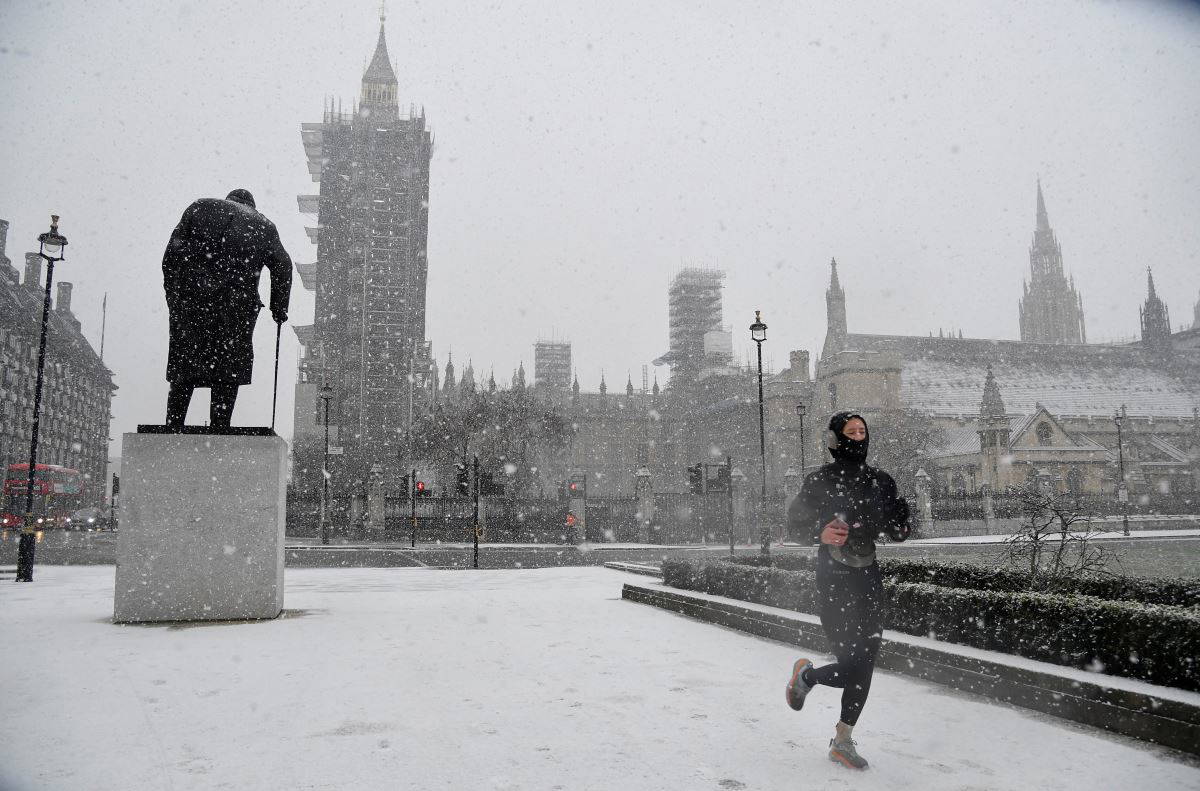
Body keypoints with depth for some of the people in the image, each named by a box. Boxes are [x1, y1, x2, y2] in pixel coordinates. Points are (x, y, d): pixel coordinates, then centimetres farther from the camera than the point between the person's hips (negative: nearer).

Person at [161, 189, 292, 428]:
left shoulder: (200, 207, 17)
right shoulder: (264, 225, 18)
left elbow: (172, 253, 6)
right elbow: (283, 266, 8)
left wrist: (172, 295, 6)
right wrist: (279, 308, 13)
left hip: (191, 297, 1)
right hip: (237, 305, -1)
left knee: (183, 367, 10)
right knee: (229, 374, 6)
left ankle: (173, 429, 7)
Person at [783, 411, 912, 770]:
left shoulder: (880, 481, 6)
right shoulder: (819, 481, -6)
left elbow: (896, 531, 11)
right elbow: (795, 522, 0)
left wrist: (901, 527, -13)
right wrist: (820, 533, -19)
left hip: (868, 579, 5)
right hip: (833, 581, -5)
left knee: (865, 665, 7)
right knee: (854, 669, -11)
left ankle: (843, 741, 25)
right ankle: (806, 675, 22)